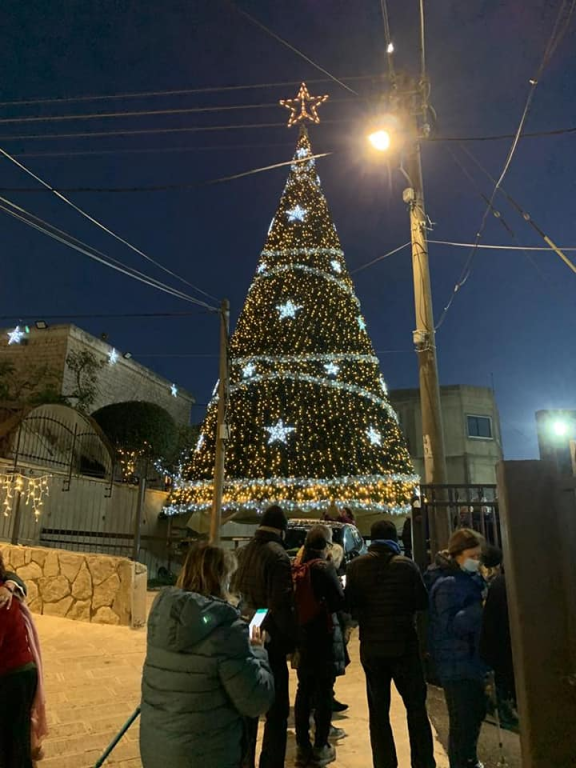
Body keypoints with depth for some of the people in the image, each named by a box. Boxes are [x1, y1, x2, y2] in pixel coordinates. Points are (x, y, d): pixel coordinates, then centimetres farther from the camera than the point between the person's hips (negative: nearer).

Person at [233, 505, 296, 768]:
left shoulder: (242, 552, 4)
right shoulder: (278, 555, -16)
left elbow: (235, 594, 9)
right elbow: (280, 605, -21)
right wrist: (292, 639, -10)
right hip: (269, 640, -7)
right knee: (276, 710, 6)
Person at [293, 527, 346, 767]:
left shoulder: (296, 569, 2)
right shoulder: (324, 567, -15)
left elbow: (293, 601, 7)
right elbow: (340, 602, -15)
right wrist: (342, 587, 4)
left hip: (302, 635, 6)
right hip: (324, 637, -5)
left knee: (304, 691, 15)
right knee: (323, 692, 7)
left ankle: (303, 747, 22)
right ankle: (320, 749, 14)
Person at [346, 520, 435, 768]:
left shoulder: (356, 567, -8)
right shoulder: (406, 566, -12)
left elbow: (350, 604, -5)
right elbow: (423, 602, -5)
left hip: (371, 647, 2)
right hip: (404, 645, -1)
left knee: (378, 712, 14)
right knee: (416, 708, 14)